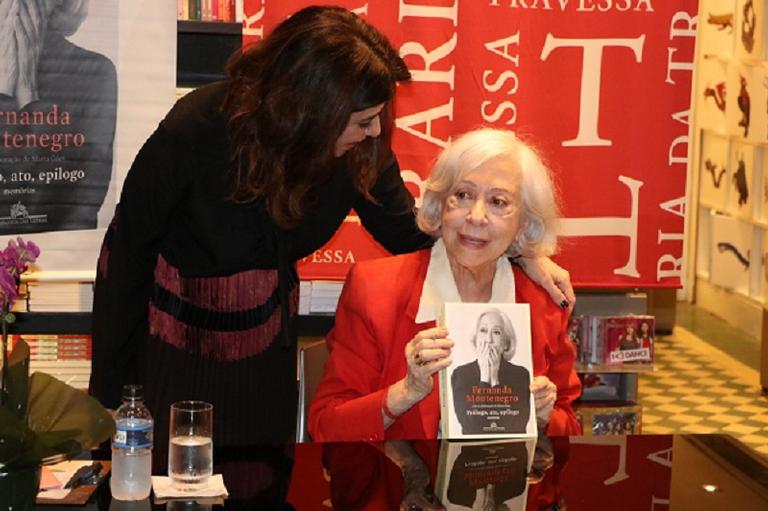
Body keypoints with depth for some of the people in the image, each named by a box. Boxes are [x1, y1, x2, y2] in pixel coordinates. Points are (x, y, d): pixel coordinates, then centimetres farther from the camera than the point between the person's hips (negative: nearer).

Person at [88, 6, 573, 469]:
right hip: (172, 335, -3)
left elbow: (408, 231, -1)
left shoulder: (362, 150, -17)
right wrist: (110, 384, -10)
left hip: (264, 343, 4)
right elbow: (130, 248, -16)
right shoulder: (193, 131, -28)